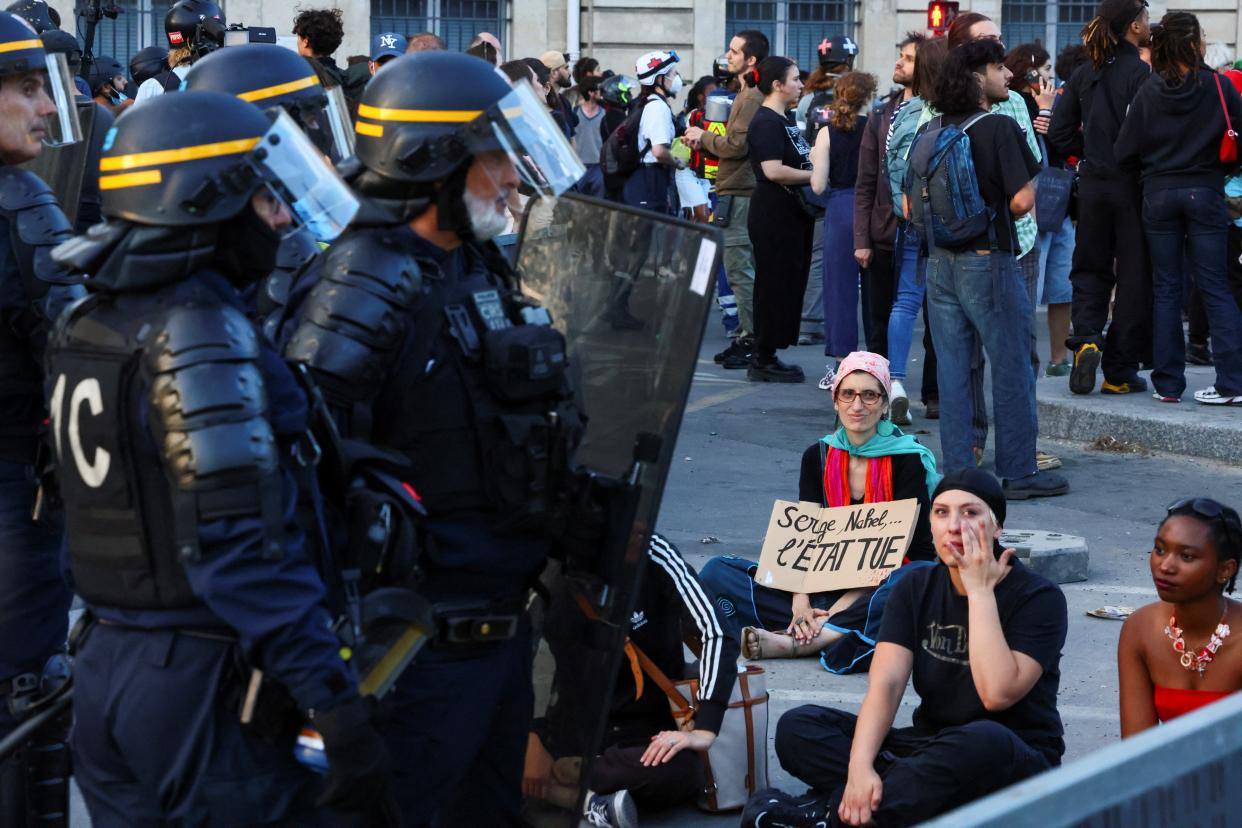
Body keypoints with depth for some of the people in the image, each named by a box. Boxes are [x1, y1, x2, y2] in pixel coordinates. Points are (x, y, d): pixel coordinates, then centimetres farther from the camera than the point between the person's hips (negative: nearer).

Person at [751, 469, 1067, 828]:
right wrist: (859, 766, -28)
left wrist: (980, 591, -21)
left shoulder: (1038, 597, -10)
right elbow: (885, 684, -10)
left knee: (984, 740, -42)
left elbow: (997, 694, -25)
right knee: (797, 726, -14)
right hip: (932, 748, 5)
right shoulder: (915, 589, 4)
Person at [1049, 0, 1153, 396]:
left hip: (1092, 185, 5)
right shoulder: (1141, 73, -12)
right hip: (1132, 186, -5)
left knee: (1091, 270, 16)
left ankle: (1085, 338, -10)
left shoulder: (1084, 74, 5)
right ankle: (1120, 372, 7)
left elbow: (1060, 134, 6)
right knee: (1133, 275, 4)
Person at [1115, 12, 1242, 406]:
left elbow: (1125, 152, -4)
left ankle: (1167, 383, 8)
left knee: (1166, 290, 9)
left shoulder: (1148, 92, -5)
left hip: (1159, 195, 1)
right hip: (1205, 193, -1)